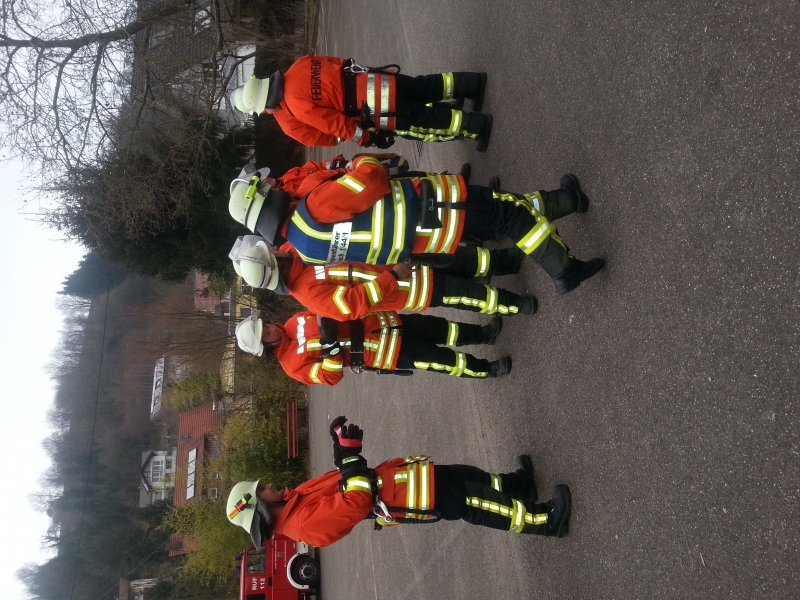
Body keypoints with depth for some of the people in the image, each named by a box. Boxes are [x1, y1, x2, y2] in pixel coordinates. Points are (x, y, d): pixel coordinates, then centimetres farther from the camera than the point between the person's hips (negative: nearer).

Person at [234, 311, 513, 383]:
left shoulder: (295, 323, 4)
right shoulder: (294, 364, -13)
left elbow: (328, 315, 15)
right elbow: (332, 376, -18)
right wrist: (330, 345, -30)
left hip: (376, 321, 6)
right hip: (377, 352, -6)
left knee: (438, 328, 3)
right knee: (440, 359, -8)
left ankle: (482, 334, 23)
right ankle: (487, 369, 11)